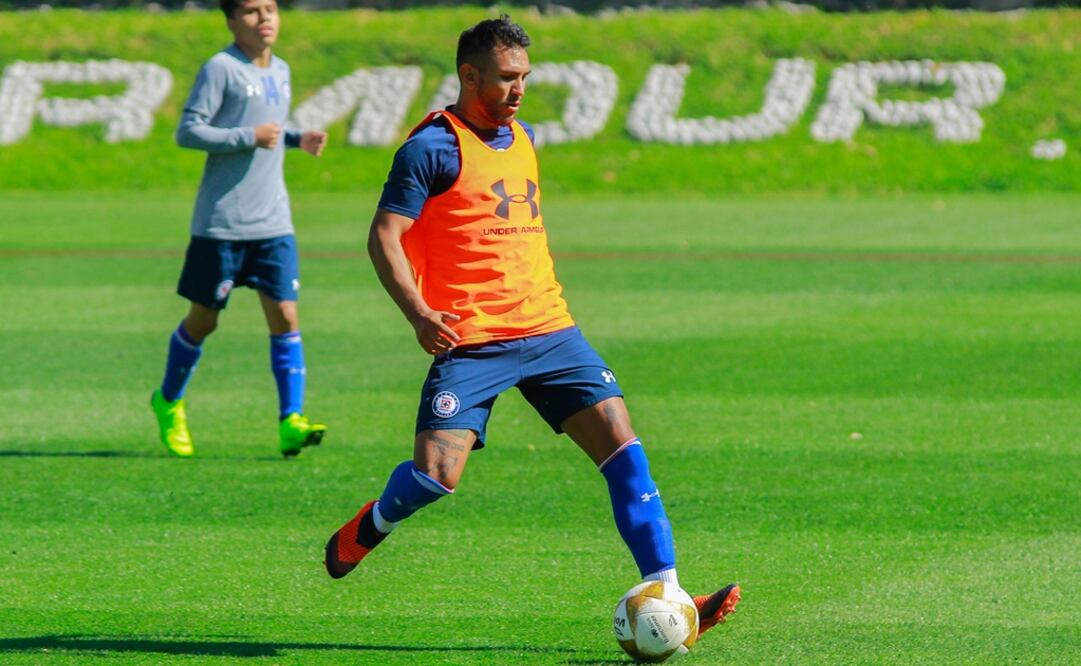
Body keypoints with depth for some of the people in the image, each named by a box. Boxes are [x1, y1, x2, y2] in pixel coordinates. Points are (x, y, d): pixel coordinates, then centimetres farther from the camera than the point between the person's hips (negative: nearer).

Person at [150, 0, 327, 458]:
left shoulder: (280, 71, 13)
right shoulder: (221, 68, -9)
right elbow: (188, 131, -13)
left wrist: (298, 139, 7)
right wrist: (250, 137, -19)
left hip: (272, 223, 5)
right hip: (221, 224, -5)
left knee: (285, 316, -7)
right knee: (203, 320, 7)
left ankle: (290, 422, -9)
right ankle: (169, 403, 29)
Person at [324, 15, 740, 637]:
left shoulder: (522, 136, 16)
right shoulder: (433, 147, -7)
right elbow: (384, 236, -12)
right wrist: (418, 312, -25)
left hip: (548, 329, 6)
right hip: (471, 341, -6)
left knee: (622, 445, -7)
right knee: (436, 474, -17)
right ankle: (374, 523, 18)